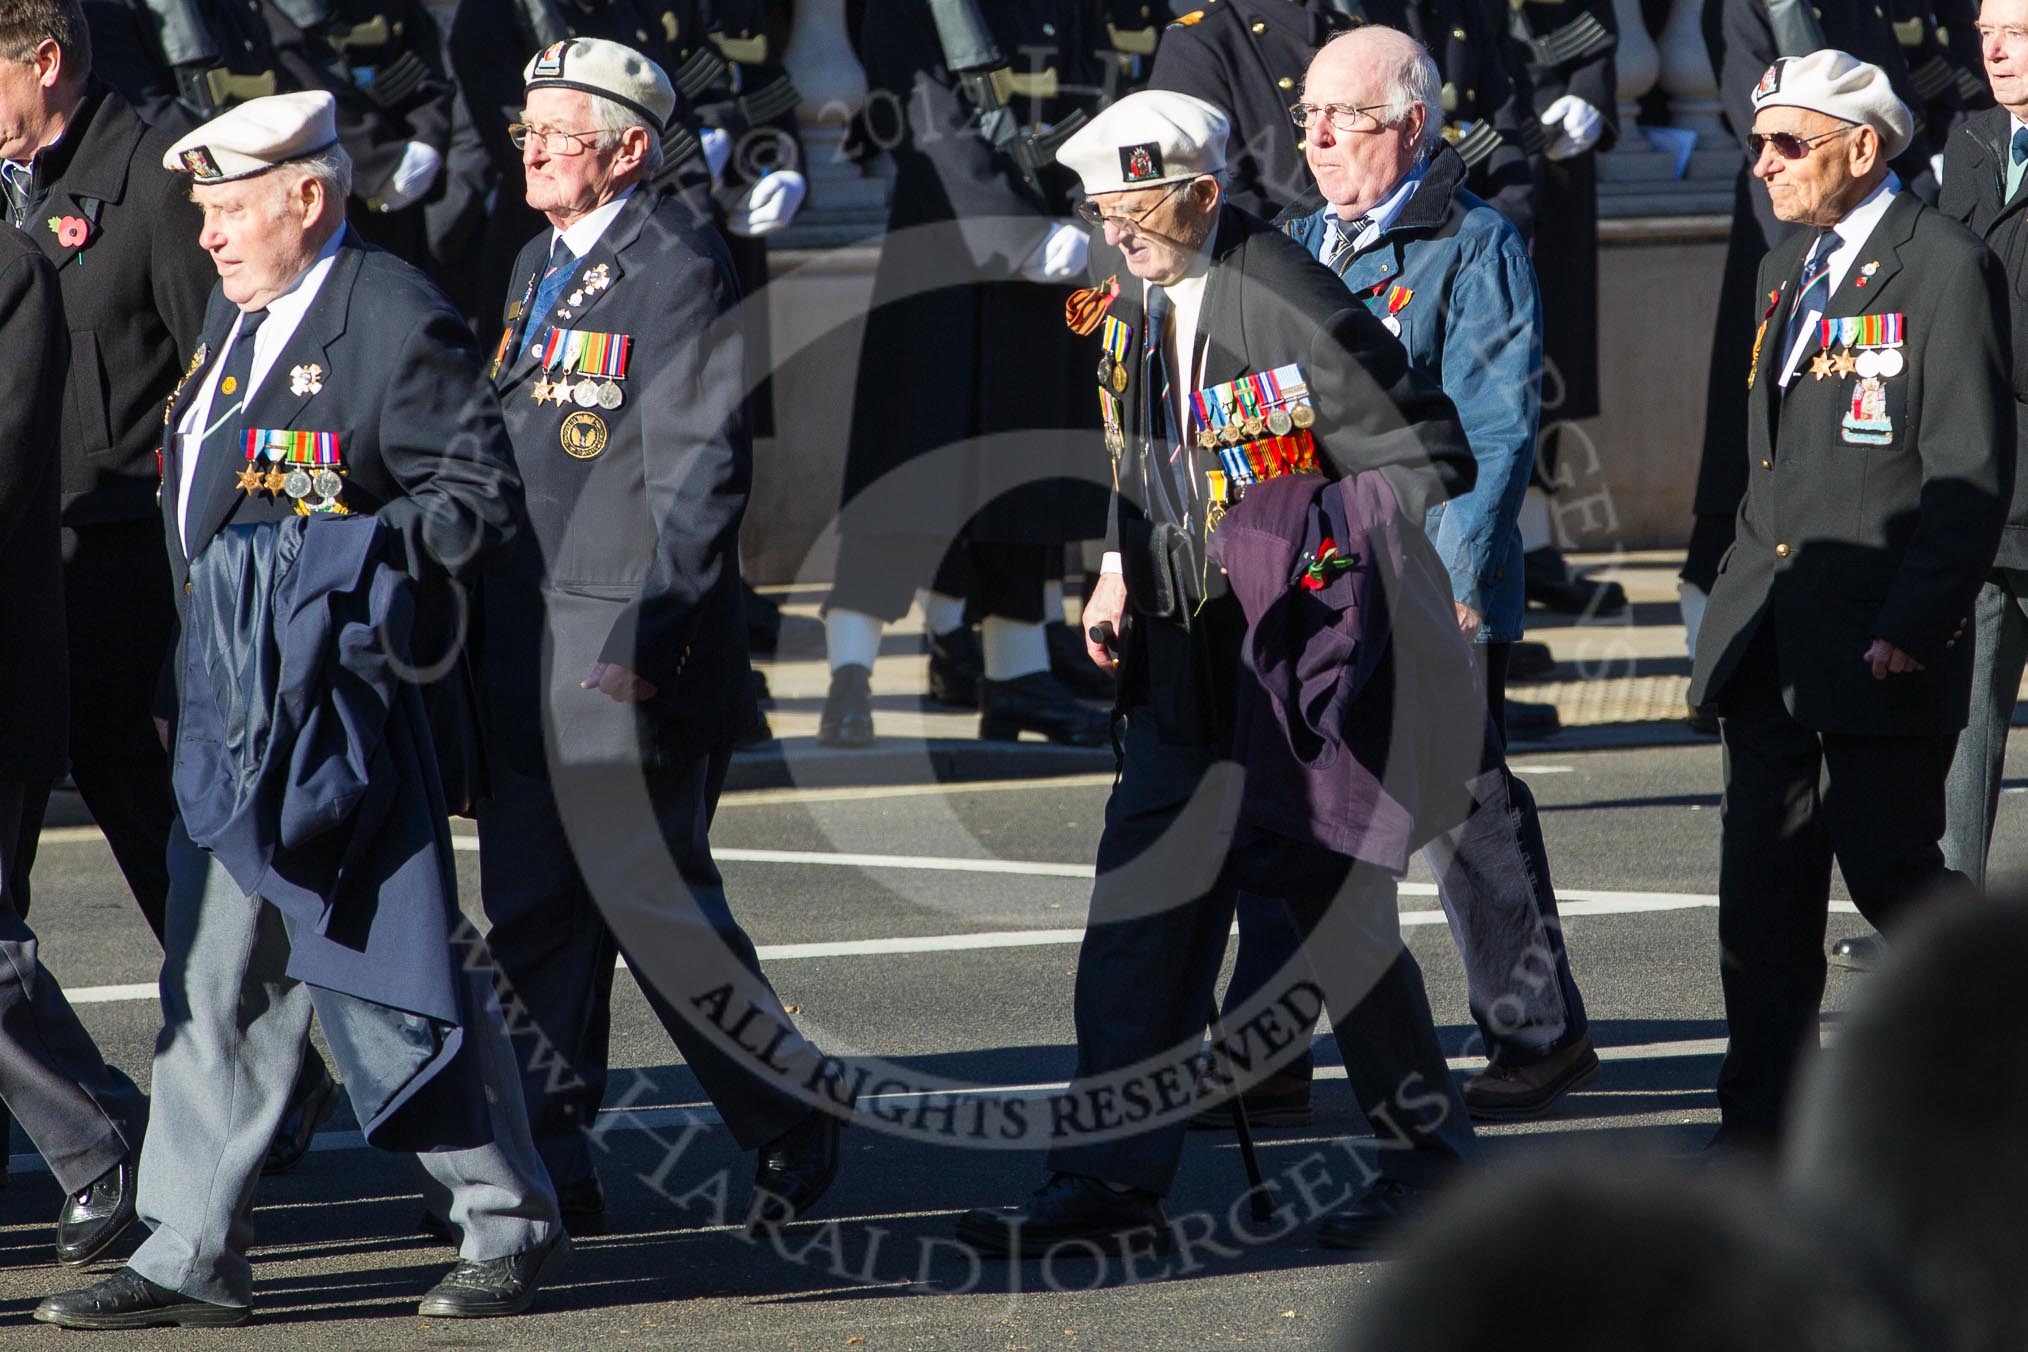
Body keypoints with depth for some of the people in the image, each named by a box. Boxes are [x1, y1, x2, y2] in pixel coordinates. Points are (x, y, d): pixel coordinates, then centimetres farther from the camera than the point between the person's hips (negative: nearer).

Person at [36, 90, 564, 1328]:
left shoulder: (396, 319, -11)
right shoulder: (238, 316, 15)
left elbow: (483, 493, -12)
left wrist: (351, 560, -20)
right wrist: (197, 662, 16)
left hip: (340, 702, -8)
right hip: (230, 692, 8)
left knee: (396, 973, -2)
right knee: (216, 974, 6)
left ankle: (513, 1222, 12)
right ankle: (195, 1252, 7)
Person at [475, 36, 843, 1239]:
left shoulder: (680, 270, -11)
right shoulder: (540, 267, 16)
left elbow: (698, 472, -15)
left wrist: (651, 634, -20)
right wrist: (494, 625, 18)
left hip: (633, 644, -8)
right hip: (530, 641, 9)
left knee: (652, 897, -5)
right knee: (532, 913, 7)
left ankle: (792, 1130, 10)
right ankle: (552, 1168, 11)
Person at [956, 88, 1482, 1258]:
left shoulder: (1292, 311, -19)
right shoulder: (1127, 289, 6)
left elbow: (1428, 460, -14)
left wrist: (1320, 579, -19)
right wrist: (1125, 572, 10)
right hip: (1190, 668, 8)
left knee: (1334, 909, 0)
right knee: (1140, 914, 3)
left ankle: (1437, 1156, 16)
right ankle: (1115, 1181, 6)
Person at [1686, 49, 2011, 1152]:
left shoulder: (1946, 268, -9)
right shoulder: (1787, 271, 17)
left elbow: (1972, 476, -13)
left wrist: (1911, 629, -18)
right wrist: (1744, 599, 15)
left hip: (1883, 645, -8)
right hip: (1774, 640, 8)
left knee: (1888, 871, -4)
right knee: (1761, 884, 4)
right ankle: (1761, 1123, 9)